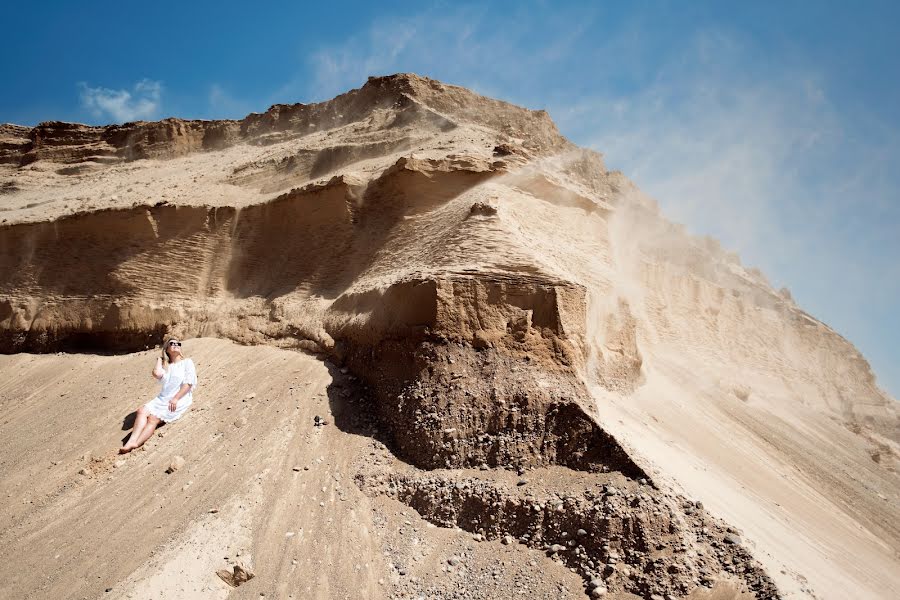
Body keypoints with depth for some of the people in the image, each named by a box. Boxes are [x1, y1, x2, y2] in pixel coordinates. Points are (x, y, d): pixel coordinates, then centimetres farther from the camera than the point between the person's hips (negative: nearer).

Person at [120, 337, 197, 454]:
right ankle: (132, 441, -36)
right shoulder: (165, 366, 21)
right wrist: (159, 360, 12)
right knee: (142, 410, -21)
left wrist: (175, 399, -15)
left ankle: (135, 444, -39)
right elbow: (157, 374, -4)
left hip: (180, 400, -5)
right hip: (162, 398, 5)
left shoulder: (187, 363, 5)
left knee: (153, 418, -25)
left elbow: (188, 384, -6)